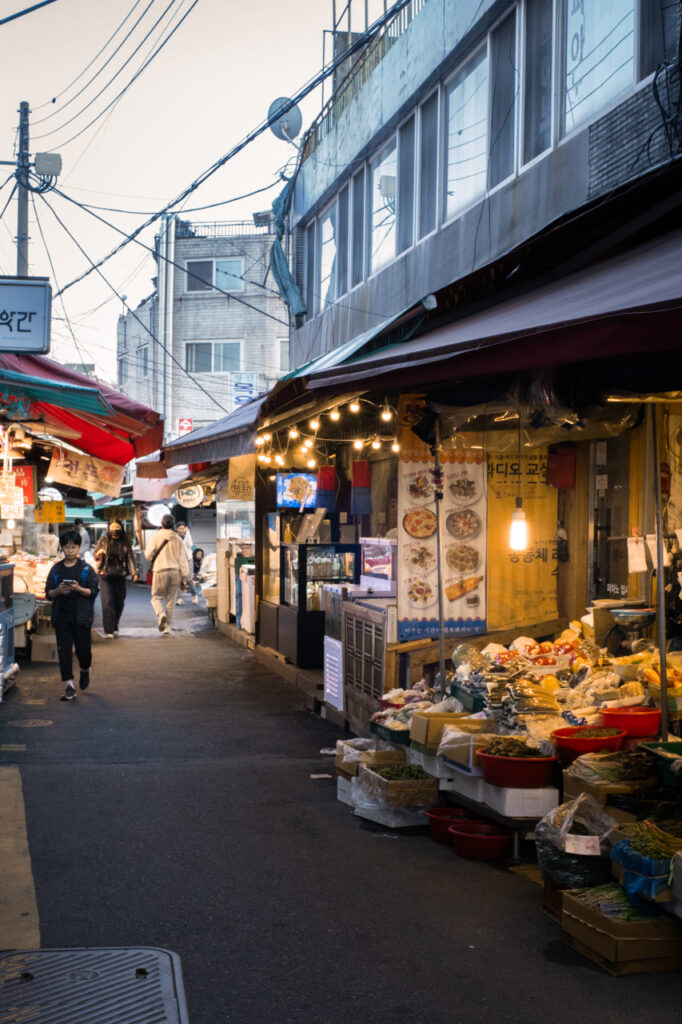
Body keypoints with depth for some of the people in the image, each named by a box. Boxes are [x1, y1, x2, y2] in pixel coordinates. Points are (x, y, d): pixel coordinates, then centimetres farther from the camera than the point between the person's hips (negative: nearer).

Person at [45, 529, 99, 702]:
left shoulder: (86, 569, 0)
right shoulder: (56, 569, 7)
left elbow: (94, 591, -4)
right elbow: (48, 594, 8)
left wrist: (78, 589, -21)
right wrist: (58, 591, -13)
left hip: (81, 616, -2)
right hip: (61, 616, 2)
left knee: (83, 648, 3)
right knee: (64, 650, -1)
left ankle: (85, 671, 36)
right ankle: (69, 686, 3)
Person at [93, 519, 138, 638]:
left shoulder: (125, 542, 5)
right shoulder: (103, 540, 3)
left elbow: (130, 557, 2)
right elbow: (95, 554, 9)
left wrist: (134, 572, -10)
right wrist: (99, 554, -15)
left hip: (120, 575, 2)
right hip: (105, 575, -2)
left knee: (119, 602, 5)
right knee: (107, 602, -11)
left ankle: (115, 627, 25)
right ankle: (109, 631, -11)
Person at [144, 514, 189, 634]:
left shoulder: (156, 537, -3)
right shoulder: (178, 540, 5)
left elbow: (148, 555, -4)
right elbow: (183, 559, 4)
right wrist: (185, 575, 7)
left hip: (160, 571, -3)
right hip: (175, 572, 3)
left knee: (157, 597, 9)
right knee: (171, 599, 9)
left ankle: (161, 614, -20)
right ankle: (167, 625, 9)